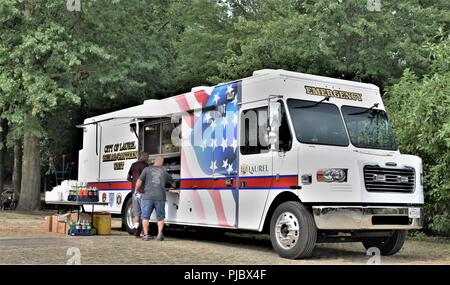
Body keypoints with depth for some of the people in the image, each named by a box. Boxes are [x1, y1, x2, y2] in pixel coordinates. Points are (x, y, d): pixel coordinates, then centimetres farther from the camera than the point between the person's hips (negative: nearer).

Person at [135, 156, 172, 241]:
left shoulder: (147, 169, 6)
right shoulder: (164, 172, 13)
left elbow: (139, 182, -1)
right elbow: (171, 181, 25)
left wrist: (136, 190, 14)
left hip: (148, 196, -1)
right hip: (160, 197, 1)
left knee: (145, 216, 9)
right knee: (160, 217, 15)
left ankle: (146, 235, 5)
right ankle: (160, 234, 4)